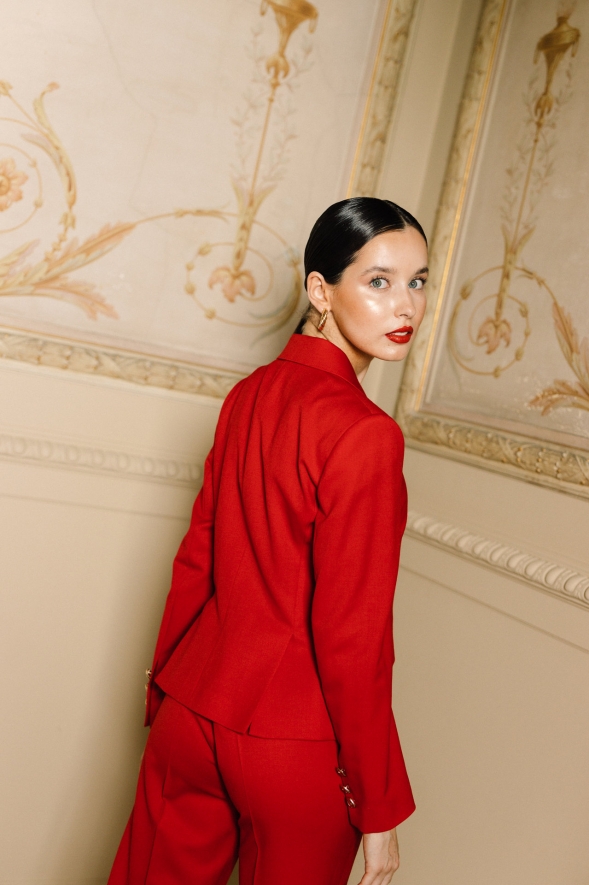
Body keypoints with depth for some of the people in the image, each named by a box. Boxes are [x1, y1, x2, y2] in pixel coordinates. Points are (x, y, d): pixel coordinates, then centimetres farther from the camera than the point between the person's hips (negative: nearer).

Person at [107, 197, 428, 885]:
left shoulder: (249, 395, -1)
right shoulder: (364, 435, -21)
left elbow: (194, 560, 6)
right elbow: (352, 639, -20)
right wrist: (380, 810, -9)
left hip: (190, 716, 6)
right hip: (292, 749, -6)